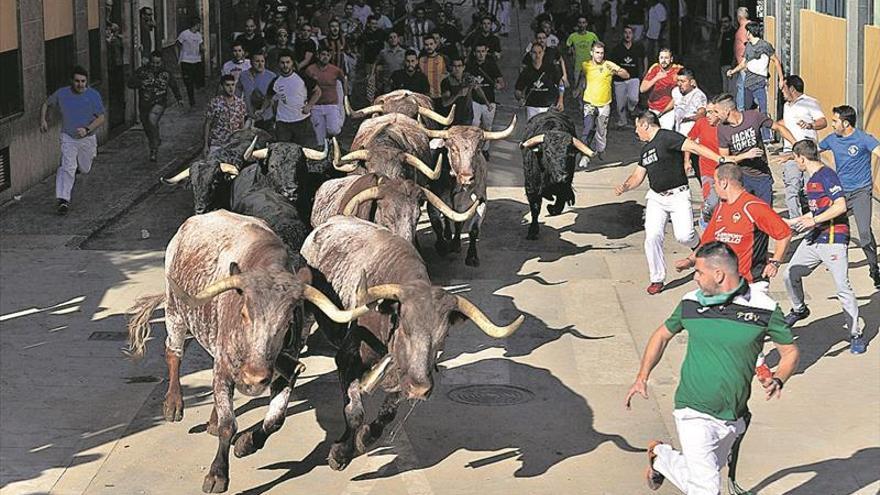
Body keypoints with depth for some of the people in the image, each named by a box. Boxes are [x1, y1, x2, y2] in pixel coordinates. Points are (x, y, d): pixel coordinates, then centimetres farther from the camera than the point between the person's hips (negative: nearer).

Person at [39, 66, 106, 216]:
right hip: (68, 137, -1)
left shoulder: (94, 96, -9)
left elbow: (101, 119, -9)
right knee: (67, 167, -19)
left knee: (84, 170, 16)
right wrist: (42, 120, -2)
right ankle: (63, 200, -22)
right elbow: (46, 104, 13)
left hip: (87, 138, 1)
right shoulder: (61, 94, -6)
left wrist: (87, 129, -24)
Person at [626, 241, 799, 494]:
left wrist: (778, 380, -18)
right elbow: (662, 335, 16)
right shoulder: (691, 303, -2)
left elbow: (790, 352, 2)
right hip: (694, 412, -2)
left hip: (733, 417, 2)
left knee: (703, 474, 18)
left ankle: (660, 455, 45)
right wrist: (642, 377, 8)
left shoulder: (764, 308, -8)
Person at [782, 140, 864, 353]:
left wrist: (814, 221, -21)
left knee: (842, 287, -10)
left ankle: (856, 335, -3)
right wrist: (795, 222, 31)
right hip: (814, 239, 9)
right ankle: (799, 310, 38)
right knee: (790, 274, 12)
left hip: (834, 238, -9)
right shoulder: (812, 179, 15)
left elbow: (840, 206, -22)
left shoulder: (827, 175, -13)